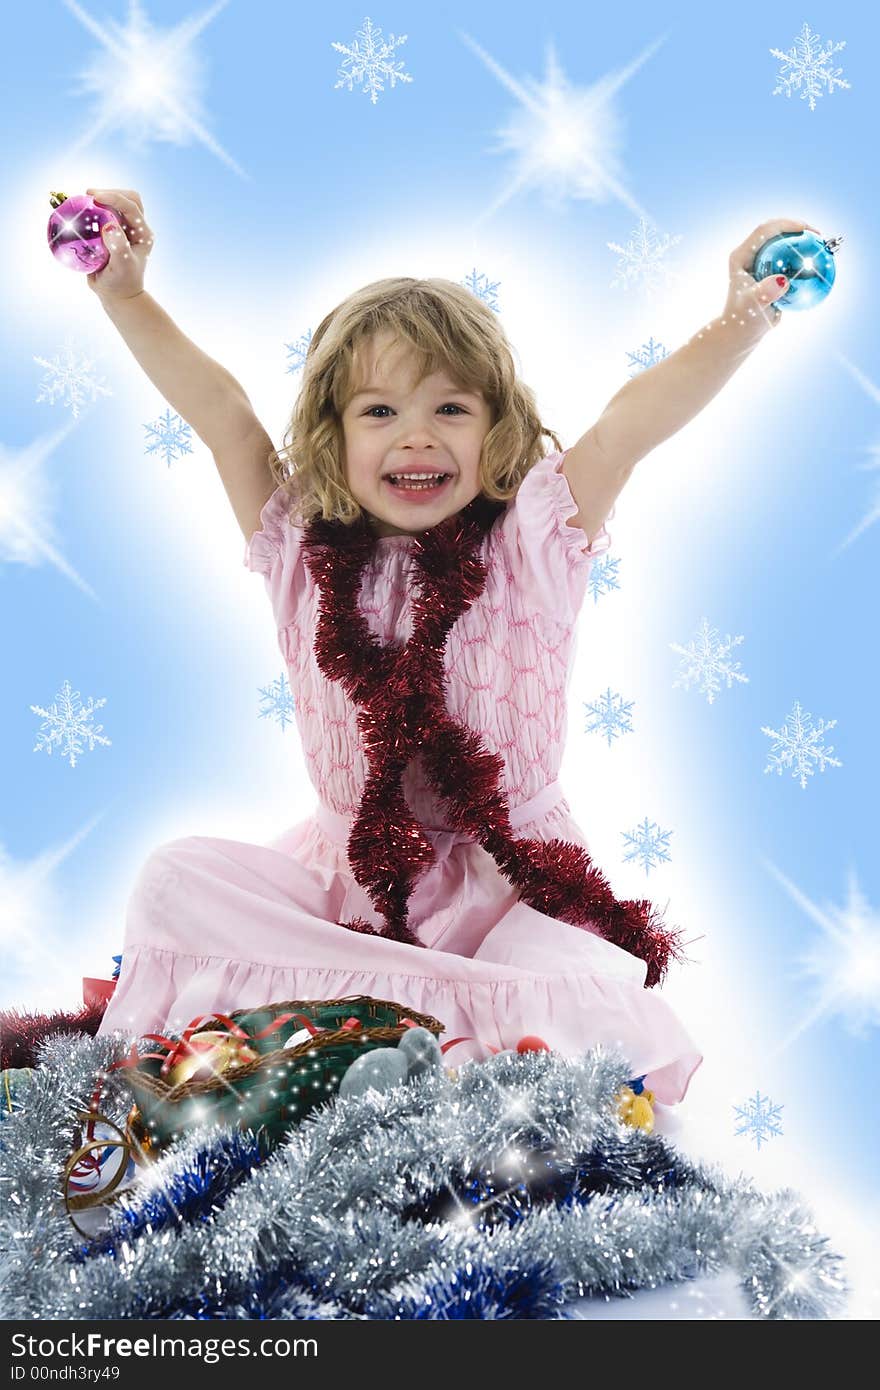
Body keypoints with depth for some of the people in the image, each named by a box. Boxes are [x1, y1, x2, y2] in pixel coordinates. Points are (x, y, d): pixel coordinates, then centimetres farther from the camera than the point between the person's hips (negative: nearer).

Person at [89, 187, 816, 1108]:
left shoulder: (528, 545, -7)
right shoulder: (302, 550, 0)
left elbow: (626, 428, -19)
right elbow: (219, 411, -5)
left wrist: (742, 321, -33)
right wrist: (124, 295, -15)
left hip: (509, 882, -2)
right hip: (349, 875, 3)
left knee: (592, 1022, -29)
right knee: (174, 880, -19)